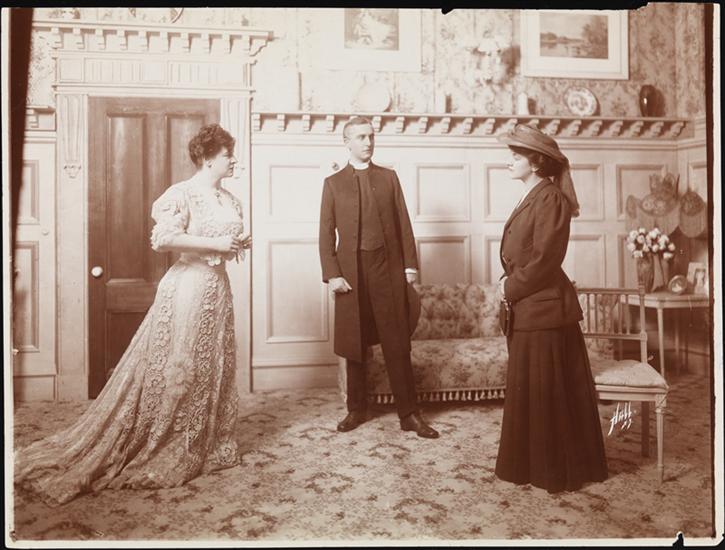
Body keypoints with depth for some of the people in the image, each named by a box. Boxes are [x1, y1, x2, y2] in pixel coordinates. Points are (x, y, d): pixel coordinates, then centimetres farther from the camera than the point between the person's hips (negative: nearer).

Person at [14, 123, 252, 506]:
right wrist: (215, 244, -21)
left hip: (217, 289, 8)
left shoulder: (229, 199, 12)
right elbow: (163, 238, -25)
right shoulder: (182, 194, -12)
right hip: (187, 288, -8)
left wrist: (240, 245, 1)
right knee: (172, 370, -1)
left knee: (213, 370, 13)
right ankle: (155, 454, 13)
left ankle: (205, 447, 26)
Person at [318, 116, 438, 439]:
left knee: (397, 344, 1)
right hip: (351, 271, 0)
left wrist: (410, 266, -2)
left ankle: (409, 414, 7)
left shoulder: (389, 177, 10)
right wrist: (332, 274, -7)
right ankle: (356, 409, 22)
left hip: (388, 268, 0)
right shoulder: (333, 183, 7)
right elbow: (326, 233, 2)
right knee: (354, 344, 8)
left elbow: (404, 225, 6)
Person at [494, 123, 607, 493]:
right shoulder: (531, 198, 16)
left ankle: (556, 471, 13)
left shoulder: (549, 198, -14)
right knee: (529, 392, 16)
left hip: (544, 309, -10)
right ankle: (535, 464, 29)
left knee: (548, 394, 0)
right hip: (527, 309, 10)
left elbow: (544, 259, -21)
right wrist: (509, 285, 2)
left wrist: (510, 288, -11)